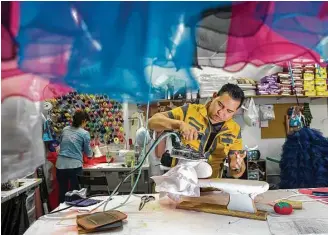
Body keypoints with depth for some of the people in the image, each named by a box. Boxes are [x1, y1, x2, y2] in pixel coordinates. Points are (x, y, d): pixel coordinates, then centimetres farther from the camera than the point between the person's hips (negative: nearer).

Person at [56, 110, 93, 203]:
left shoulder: (65, 130, 10)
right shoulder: (84, 133, -3)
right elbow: (88, 153, 6)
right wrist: (91, 153, 29)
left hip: (61, 165, 4)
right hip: (74, 166, -4)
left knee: (62, 192, 13)